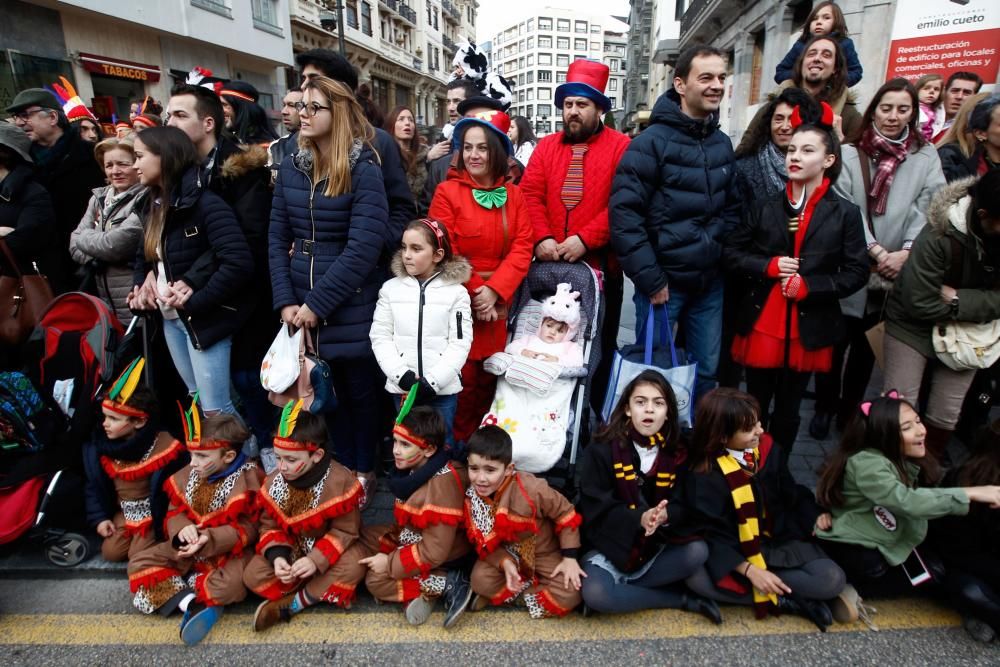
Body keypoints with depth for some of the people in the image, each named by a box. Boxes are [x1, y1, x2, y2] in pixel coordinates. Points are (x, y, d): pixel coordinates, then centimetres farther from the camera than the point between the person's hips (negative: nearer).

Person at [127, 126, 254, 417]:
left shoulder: (205, 202, -18)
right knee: (196, 399, 19)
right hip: (170, 319, 9)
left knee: (215, 409, -4)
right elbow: (145, 255, 21)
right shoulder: (156, 204, 9)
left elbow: (239, 263, -28)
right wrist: (141, 286, 1)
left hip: (204, 319, -8)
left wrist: (194, 302, -23)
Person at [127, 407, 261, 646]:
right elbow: (175, 512, 5)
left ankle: (170, 594, -11)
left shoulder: (246, 480, -19)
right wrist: (182, 529, -19)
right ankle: (192, 604, -20)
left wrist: (209, 540, -31)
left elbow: (248, 528, -19)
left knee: (232, 582, -35)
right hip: (188, 549, 7)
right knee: (139, 563, -5)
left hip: (228, 551, -7)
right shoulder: (187, 475, -1)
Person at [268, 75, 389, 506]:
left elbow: (363, 249, -18)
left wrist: (317, 303, -17)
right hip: (302, 308, 5)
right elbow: (277, 239, 6)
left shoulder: (364, 171, -10)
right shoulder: (291, 168, 7)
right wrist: (286, 300, -5)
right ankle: (343, 468, 36)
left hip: (352, 307, -5)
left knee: (360, 390, 11)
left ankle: (364, 472, 31)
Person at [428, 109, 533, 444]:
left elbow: (522, 248, -2)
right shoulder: (447, 192, -4)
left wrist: (494, 290, -15)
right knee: (463, 380, 1)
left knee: (490, 379, 11)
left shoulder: (513, 194, 7)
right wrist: (475, 294, -11)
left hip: (498, 303, 4)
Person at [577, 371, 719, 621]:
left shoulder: (678, 452, -1)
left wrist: (665, 515, -28)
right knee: (594, 594, -30)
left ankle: (621, 585, -10)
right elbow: (596, 509, -15)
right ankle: (681, 599, -9)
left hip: (658, 547, 3)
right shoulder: (601, 450, -12)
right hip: (610, 545, -2)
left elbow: (686, 506, -4)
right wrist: (640, 518, -31)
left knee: (698, 551, -25)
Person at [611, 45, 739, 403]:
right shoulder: (652, 142, -10)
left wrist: (723, 255, 7)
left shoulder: (722, 144, 10)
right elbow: (624, 213, -16)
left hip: (711, 282, 6)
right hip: (664, 281, -6)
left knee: (706, 372, 15)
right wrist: (650, 279, -16)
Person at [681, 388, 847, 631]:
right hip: (733, 552, -2)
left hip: (780, 542, 3)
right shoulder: (704, 475, -20)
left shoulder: (769, 449, -6)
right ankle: (785, 601, -20)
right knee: (697, 579, -32)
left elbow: (791, 494, 10)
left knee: (832, 579, -20)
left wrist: (814, 515, -9)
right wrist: (750, 570, -28)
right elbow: (711, 534, -18)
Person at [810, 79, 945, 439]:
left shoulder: (926, 157, 6)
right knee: (836, 341, 3)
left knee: (866, 345, 14)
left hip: (894, 275, 3)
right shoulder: (850, 154, -1)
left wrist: (906, 252, -18)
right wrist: (875, 250, -17)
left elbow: (927, 209, -3)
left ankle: (849, 410, 29)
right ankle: (824, 407, 21)